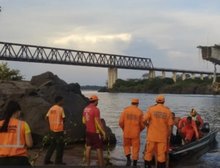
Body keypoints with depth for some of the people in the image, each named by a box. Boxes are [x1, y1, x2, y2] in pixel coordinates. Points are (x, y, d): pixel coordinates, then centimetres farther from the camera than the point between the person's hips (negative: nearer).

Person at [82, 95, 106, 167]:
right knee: (99, 149, 0)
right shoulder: (95, 109, -20)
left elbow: (84, 121, 11)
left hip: (88, 131, 8)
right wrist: (103, 132, -15)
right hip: (95, 132, -7)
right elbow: (98, 122, -21)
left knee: (88, 148, 11)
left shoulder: (85, 109, 5)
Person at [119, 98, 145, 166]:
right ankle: (134, 164, 11)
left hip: (126, 133, 1)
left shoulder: (125, 110, -2)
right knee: (135, 148, 9)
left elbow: (121, 122, -5)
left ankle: (128, 159, 2)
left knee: (126, 146, 21)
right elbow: (142, 124, -3)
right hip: (135, 133, -1)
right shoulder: (140, 112, -3)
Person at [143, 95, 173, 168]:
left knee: (149, 152, 9)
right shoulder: (168, 111, 0)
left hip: (152, 135, 0)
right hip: (163, 136, 1)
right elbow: (170, 125, -2)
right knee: (161, 154, 5)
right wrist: (168, 136, 7)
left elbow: (144, 120, -12)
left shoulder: (151, 109, -4)